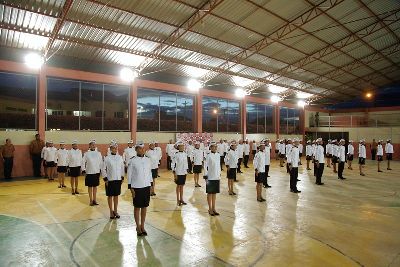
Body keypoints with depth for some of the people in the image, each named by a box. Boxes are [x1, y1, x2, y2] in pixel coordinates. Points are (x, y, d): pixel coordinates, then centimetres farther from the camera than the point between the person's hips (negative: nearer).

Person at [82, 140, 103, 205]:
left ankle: (94, 200, 21)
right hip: (89, 173, -2)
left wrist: (101, 170, 4)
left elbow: (101, 162, 6)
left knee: (95, 186, 10)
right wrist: (84, 171, -6)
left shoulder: (98, 153, 2)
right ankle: (91, 200, 19)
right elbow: (83, 162, -3)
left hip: (96, 172, 2)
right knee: (90, 187, 7)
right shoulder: (86, 154, -3)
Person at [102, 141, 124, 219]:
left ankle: (115, 211, 25)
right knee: (110, 196, 8)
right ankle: (111, 212, 22)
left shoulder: (120, 158, 1)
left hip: (118, 179, 3)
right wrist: (105, 179, -8)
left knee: (116, 195, 12)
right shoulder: (107, 158, -8)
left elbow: (122, 168, 9)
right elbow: (103, 169, -5)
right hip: (110, 180, -3)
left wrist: (122, 178, 8)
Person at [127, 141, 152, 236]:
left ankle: (142, 226, 26)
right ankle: (138, 227, 23)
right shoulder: (132, 161, -8)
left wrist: (151, 185, 10)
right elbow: (129, 175, -6)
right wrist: (131, 188, -8)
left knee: (144, 207, 12)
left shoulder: (148, 160, 4)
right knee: (137, 207, 7)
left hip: (146, 187, 4)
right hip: (136, 187, -3)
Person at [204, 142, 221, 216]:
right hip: (210, 177, -6)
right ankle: (210, 209, 17)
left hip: (217, 177, 6)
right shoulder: (208, 155, -10)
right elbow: (205, 166, -11)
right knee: (210, 193, 6)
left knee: (215, 193, 13)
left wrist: (219, 174, 14)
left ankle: (213, 208, 24)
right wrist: (206, 176, -12)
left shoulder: (218, 155, 8)